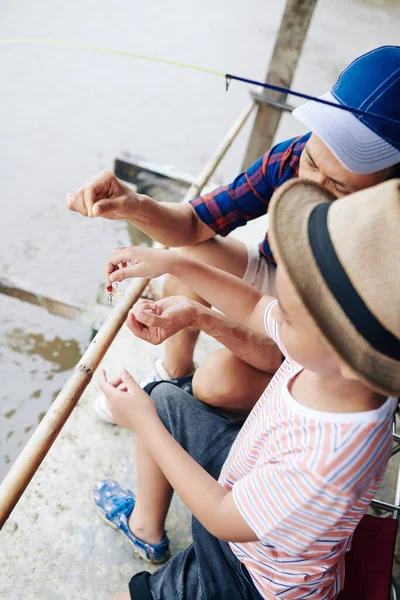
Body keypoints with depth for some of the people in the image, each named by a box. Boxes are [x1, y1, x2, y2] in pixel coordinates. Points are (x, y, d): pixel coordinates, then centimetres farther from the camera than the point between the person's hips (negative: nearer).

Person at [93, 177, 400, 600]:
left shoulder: (323, 471, -44)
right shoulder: (333, 338, -26)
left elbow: (223, 520, -25)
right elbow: (253, 307, -5)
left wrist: (144, 423, -19)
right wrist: (172, 263, -11)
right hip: (246, 480, 6)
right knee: (163, 398, 13)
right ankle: (145, 526, 33)